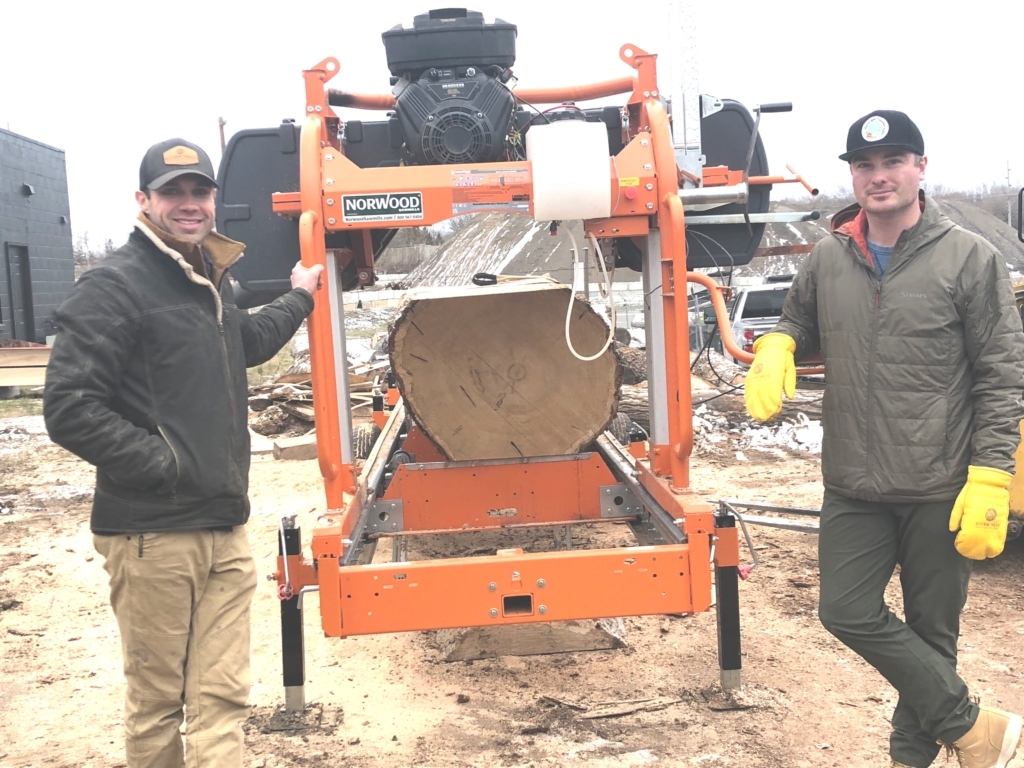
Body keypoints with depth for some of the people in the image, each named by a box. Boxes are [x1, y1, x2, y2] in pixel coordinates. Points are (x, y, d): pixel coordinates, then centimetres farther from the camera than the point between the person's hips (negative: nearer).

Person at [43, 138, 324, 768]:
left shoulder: (209, 282, 16)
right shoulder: (116, 285, -10)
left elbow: (245, 343, 39)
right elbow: (69, 408, -16)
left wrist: (299, 300, 46)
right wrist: (165, 464, -16)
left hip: (226, 530, 7)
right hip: (152, 535, -7)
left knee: (223, 698, 7)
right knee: (157, 702, 8)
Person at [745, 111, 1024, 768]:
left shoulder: (969, 258, -7)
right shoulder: (828, 259, 4)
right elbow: (798, 320, 21)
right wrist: (776, 348, -4)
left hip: (940, 490, -4)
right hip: (854, 489, 4)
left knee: (931, 630, 10)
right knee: (848, 611, 4)